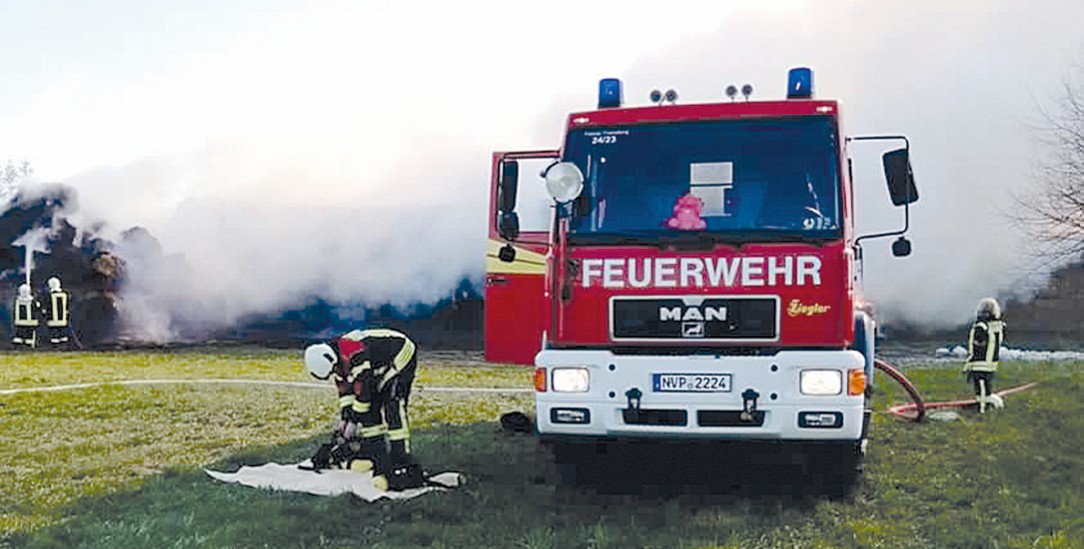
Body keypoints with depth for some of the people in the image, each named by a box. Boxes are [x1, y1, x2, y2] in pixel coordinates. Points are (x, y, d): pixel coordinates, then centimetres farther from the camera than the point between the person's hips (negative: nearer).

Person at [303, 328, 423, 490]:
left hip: (402, 357, -9)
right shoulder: (335, 357, -5)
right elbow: (345, 392, 6)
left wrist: (352, 424, -17)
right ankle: (373, 454, 16)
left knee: (392, 409, -21)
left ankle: (402, 462, -25)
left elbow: (363, 394, -27)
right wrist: (343, 423, 3)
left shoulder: (356, 355, -34)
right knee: (370, 409, 5)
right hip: (380, 367, 9)